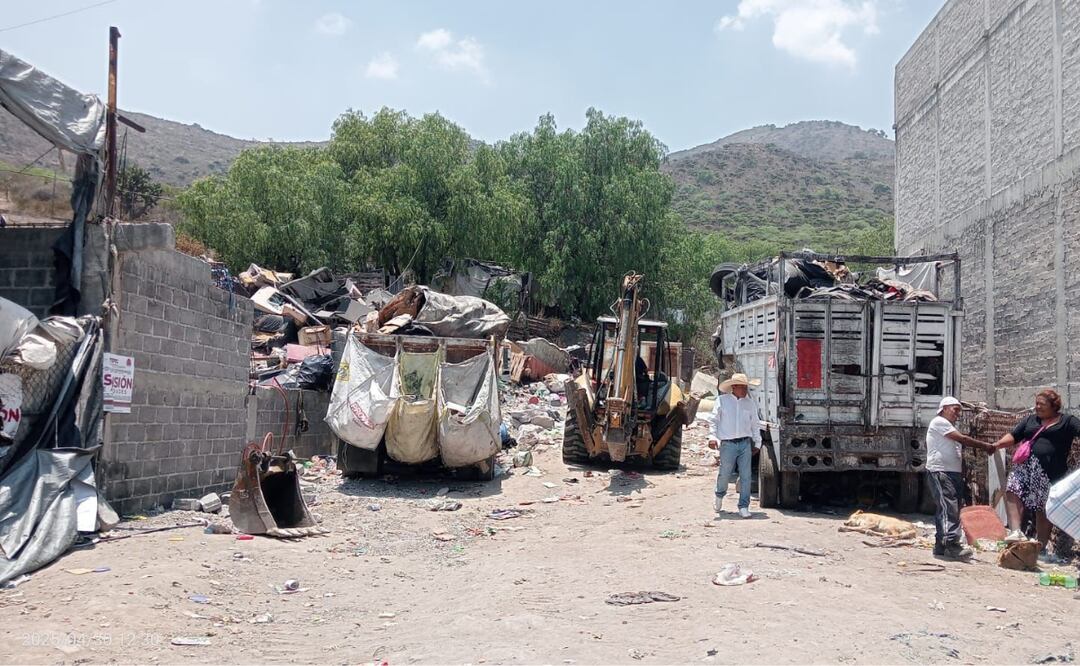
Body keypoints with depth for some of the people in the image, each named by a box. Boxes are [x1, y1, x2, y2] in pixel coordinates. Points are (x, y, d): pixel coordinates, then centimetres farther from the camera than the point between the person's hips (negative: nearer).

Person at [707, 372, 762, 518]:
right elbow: (714, 420, 3)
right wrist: (713, 437, -8)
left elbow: (755, 424, 19)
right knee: (725, 474, 7)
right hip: (727, 444, -2)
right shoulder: (722, 400, 2)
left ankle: (744, 507, 3)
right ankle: (719, 496, 37)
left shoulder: (750, 403, 11)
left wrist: (757, 443, 20)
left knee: (746, 476, -4)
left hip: (745, 443, 2)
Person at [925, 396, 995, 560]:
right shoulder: (939, 422, -5)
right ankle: (952, 543, -26)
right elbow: (962, 439, -11)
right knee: (949, 508, -18)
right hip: (940, 472, -10)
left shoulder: (949, 427, 28)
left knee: (945, 510, 7)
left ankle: (941, 546, 8)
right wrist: (983, 445, -6)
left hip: (953, 473, 10)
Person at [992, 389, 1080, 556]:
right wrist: (998, 444, -5)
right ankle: (1015, 531, -28)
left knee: (1044, 509, 4)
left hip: (1051, 473, -3)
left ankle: (1041, 547, 13)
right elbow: (1013, 437, 14)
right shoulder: (1030, 420, 20)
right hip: (1026, 466, 4)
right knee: (1012, 492, -21)